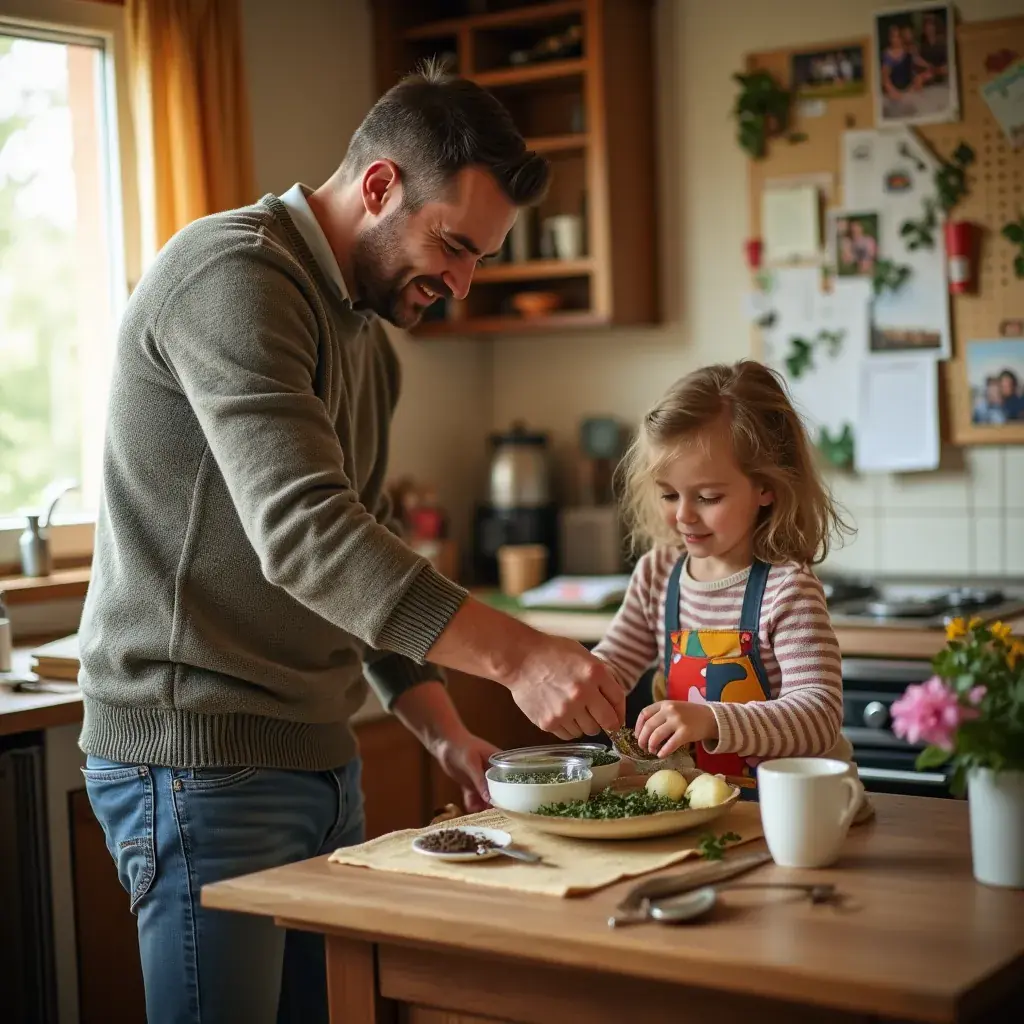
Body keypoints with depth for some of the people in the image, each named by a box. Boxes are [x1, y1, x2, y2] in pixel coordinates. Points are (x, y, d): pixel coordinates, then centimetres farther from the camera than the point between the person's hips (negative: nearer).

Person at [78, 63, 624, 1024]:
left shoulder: (365, 337, 16)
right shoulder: (232, 275, -15)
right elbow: (303, 532, -28)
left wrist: (443, 730, 7)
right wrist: (513, 653, -32)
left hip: (318, 757, 9)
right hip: (201, 759, -9)